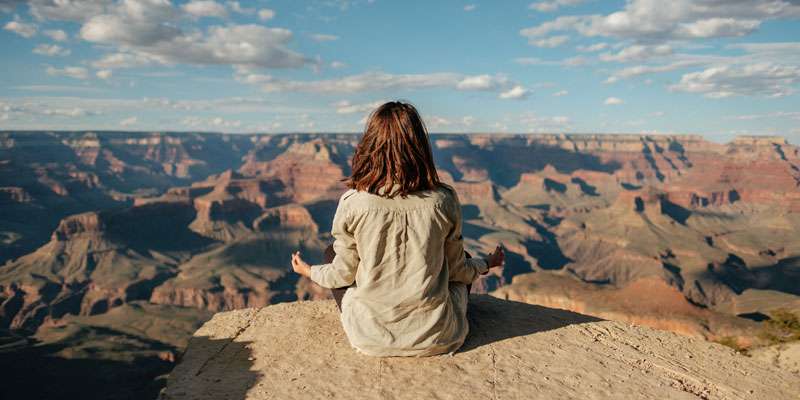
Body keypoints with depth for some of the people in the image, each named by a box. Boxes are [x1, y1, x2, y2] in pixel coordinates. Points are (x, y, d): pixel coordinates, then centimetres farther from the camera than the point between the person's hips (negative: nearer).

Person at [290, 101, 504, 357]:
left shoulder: (353, 203, -15)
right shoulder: (444, 201, -12)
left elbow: (343, 274, -2)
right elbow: (457, 270, 1)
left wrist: (309, 271, 20)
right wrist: (487, 264, 24)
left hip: (371, 338, -1)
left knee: (332, 253, 22)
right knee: (464, 267, 29)